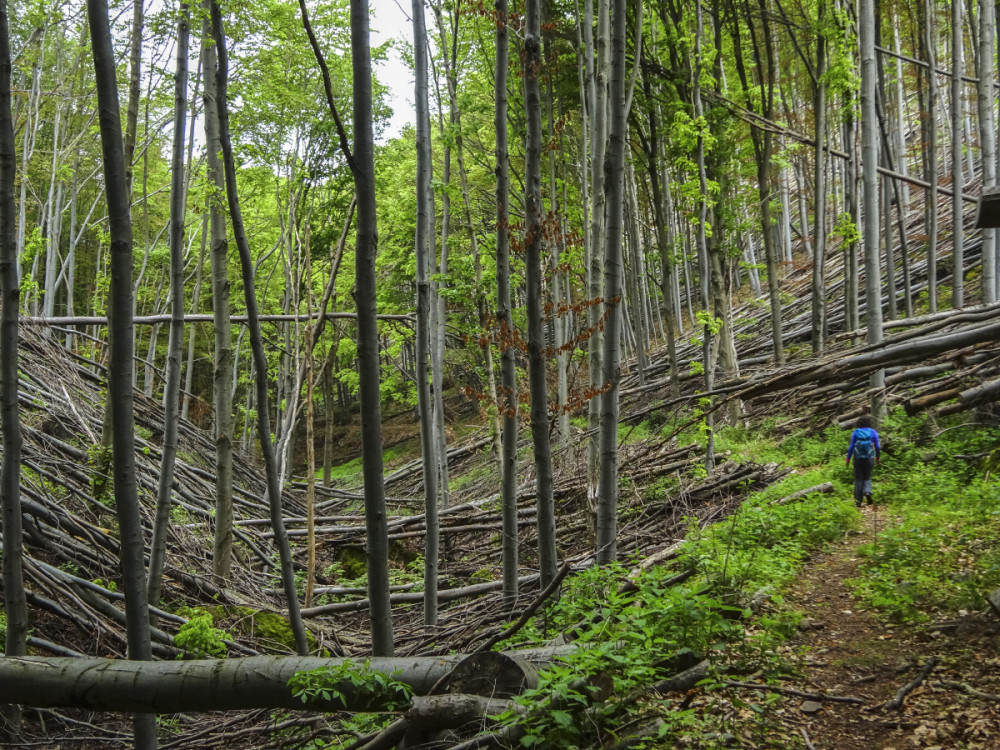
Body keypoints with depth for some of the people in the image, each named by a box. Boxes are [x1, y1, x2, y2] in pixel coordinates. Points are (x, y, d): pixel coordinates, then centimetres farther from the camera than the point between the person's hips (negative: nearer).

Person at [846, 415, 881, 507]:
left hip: (858, 458, 0)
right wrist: (878, 458, 15)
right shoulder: (873, 432, -1)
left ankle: (858, 501, 7)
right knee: (867, 477, 15)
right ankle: (867, 491, -14)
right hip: (869, 458, 0)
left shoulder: (855, 432, -2)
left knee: (858, 479, 8)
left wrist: (848, 459, 3)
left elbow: (851, 446, -4)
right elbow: (877, 447, 1)